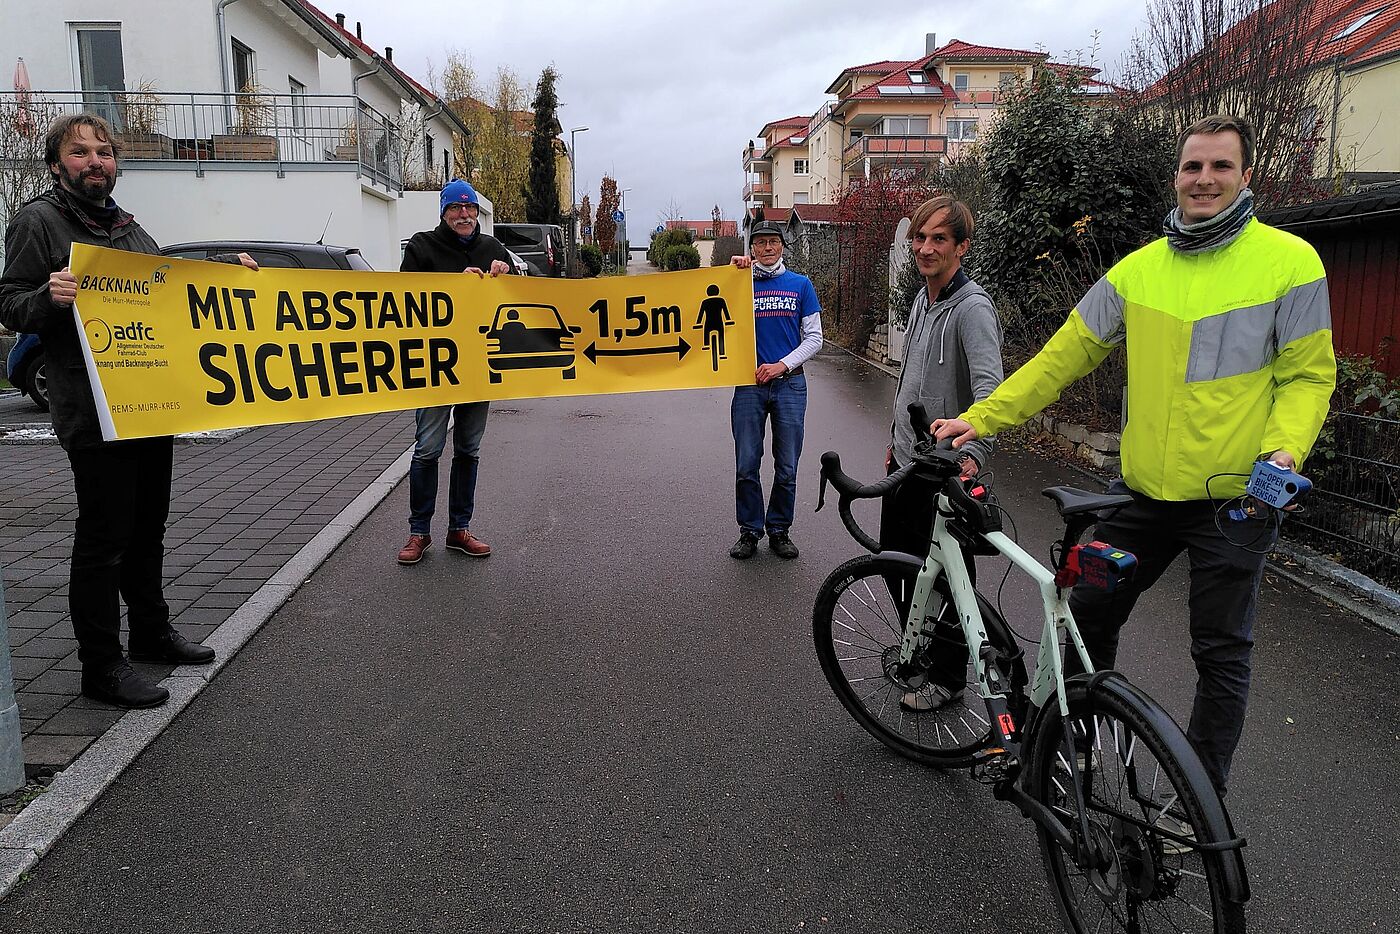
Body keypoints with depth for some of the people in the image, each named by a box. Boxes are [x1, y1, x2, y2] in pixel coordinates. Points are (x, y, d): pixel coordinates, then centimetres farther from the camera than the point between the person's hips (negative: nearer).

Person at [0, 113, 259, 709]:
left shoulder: (127, 226, 18)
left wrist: (222, 265, 21)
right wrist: (50, 297, -28)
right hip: (95, 409, -8)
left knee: (147, 526, 17)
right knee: (104, 537, -2)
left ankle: (151, 631, 32)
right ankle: (101, 665, 8)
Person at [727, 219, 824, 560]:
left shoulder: (800, 284, 7)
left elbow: (813, 338, 5)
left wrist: (782, 365, -7)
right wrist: (734, 272, -14)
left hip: (789, 382, 0)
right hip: (749, 383, 0)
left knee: (787, 468, 6)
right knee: (746, 466, 2)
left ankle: (779, 530, 19)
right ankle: (749, 531, 15)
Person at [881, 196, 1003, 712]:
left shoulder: (972, 307, -18)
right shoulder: (922, 299, 11)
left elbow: (990, 388, -31)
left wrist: (973, 452, -46)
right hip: (907, 460, 9)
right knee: (895, 558, 19)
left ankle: (947, 677, 20)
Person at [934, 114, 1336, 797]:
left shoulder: (1290, 261, -6)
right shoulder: (1138, 269, 4)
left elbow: (1308, 374, -3)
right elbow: (1063, 356, 3)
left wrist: (1284, 451, -21)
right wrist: (979, 419, -3)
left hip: (1234, 500, -3)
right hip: (1143, 490, 4)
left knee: (1221, 654, 7)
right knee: (1090, 614, 13)